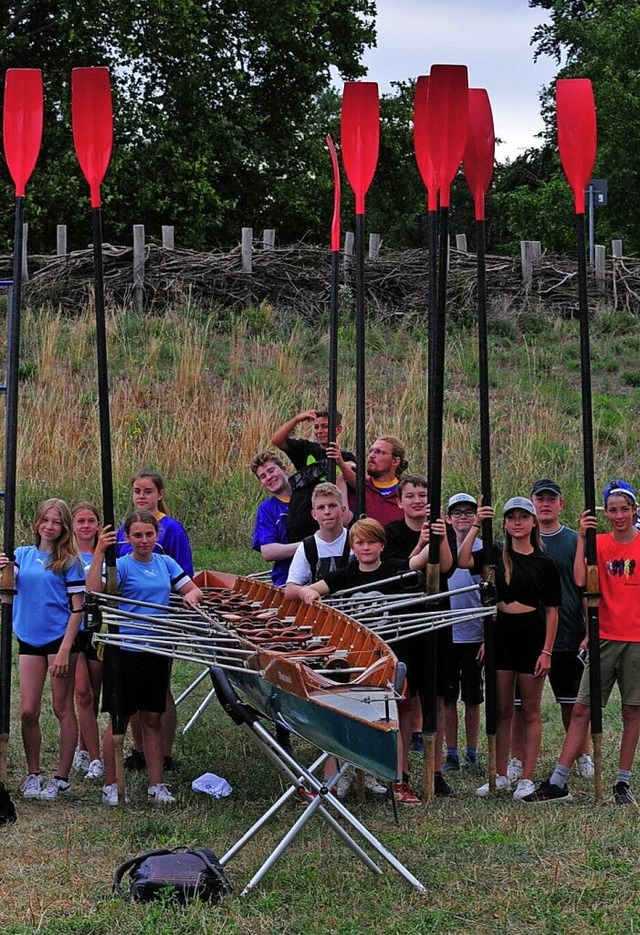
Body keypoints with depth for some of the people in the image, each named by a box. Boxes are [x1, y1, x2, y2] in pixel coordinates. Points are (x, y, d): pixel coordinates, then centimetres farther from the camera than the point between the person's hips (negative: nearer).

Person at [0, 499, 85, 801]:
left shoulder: (69, 561, -4)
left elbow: (77, 608, -7)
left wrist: (64, 651, -14)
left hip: (60, 639, -4)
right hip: (29, 640, 4)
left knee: (63, 709, 2)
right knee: (28, 711, 2)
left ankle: (61, 778, 8)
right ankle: (33, 775, 16)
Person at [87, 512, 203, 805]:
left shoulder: (165, 563, 8)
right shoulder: (122, 565, -8)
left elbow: (193, 590, 13)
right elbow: (93, 592, -24)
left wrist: (191, 596, -10)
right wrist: (99, 553, -32)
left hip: (157, 651, 4)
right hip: (125, 651, -4)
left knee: (153, 719, 9)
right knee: (120, 719, 3)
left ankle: (157, 784, 15)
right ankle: (110, 785, 13)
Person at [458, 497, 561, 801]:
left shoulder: (545, 564, 0)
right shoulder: (496, 556, 4)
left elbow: (551, 611, -1)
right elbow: (463, 561, -14)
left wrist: (547, 651, -7)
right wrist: (476, 525, -18)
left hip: (532, 638, -2)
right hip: (501, 635, 2)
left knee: (530, 713, 4)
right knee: (502, 710, 8)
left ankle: (526, 778, 8)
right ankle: (500, 777, 15)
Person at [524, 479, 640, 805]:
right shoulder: (599, 543, 4)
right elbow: (580, 580, -10)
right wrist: (581, 538, -13)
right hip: (606, 637, 1)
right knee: (581, 709, -1)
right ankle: (558, 783, 0)